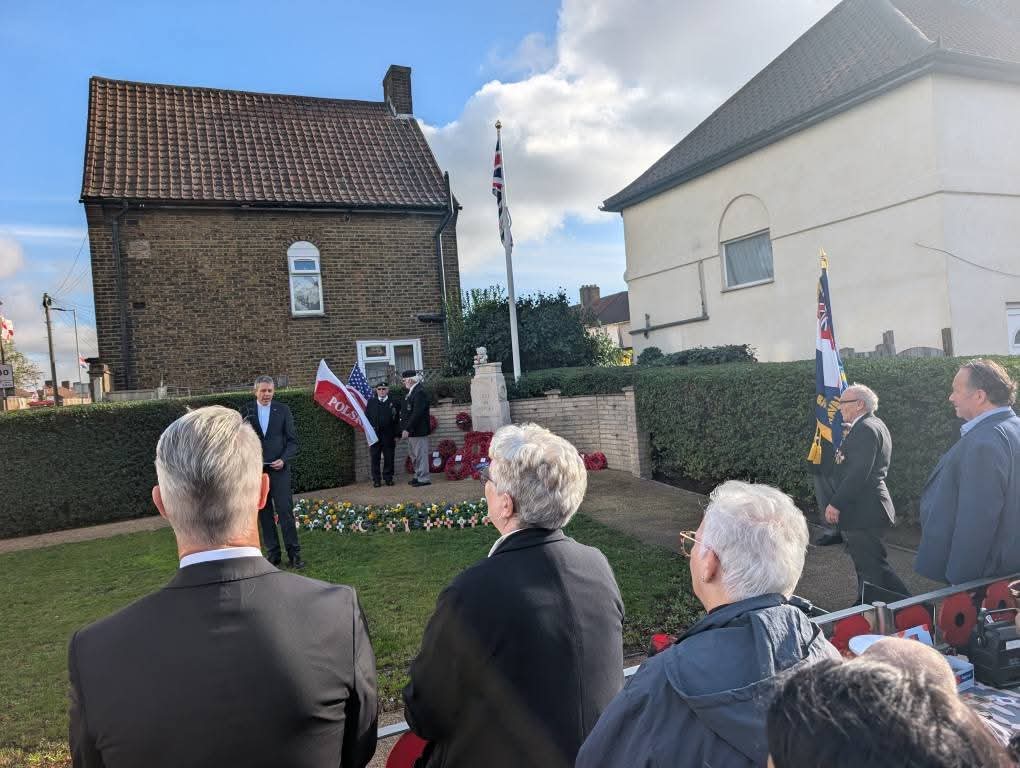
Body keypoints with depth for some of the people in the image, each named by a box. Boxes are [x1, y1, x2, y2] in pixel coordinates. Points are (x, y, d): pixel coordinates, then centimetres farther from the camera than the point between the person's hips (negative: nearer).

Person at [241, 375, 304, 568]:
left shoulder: (282, 410, 3)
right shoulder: (246, 411, 4)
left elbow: (292, 441, 3)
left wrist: (284, 459, -11)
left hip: (278, 468, -1)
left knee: (285, 510, -6)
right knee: (264, 513, 7)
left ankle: (294, 554, 2)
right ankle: (272, 552, 17)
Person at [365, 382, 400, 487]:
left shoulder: (393, 403, 6)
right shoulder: (371, 402, 10)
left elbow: (396, 421, 4)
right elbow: (366, 417, 9)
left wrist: (395, 435, -2)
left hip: (388, 436, -1)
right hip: (374, 435, 1)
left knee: (389, 458, 3)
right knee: (375, 458, 2)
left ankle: (388, 478, 13)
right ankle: (376, 479, 9)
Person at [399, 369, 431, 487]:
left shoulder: (420, 392, -16)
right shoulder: (412, 392, 16)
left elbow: (417, 413, -23)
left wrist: (407, 429, -24)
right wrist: (404, 429, 16)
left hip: (418, 431, -10)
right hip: (411, 431, 10)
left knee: (420, 454, -4)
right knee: (414, 455, 16)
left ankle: (423, 478, 2)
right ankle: (418, 476, 25)